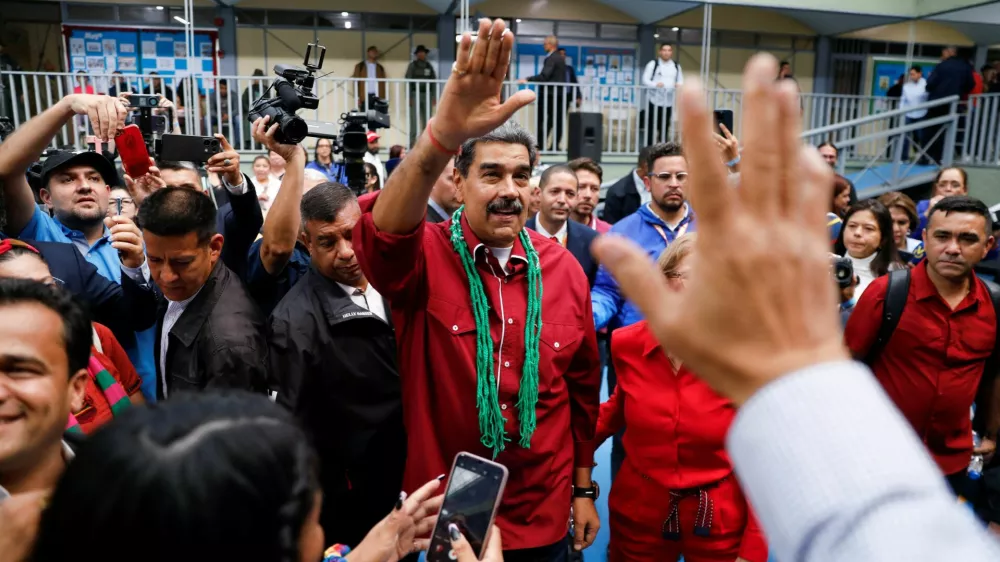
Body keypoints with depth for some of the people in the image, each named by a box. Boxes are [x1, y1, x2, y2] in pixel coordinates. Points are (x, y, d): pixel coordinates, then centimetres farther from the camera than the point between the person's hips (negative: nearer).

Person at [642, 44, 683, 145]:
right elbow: (645, 80, -6)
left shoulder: (676, 66, 14)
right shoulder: (653, 64, 1)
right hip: (654, 101, -3)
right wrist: (655, 84, -26)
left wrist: (679, 85, -10)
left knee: (665, 127, 7)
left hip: (669, 102, 4)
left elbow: (681, 81, 15)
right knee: (651, 127, -2)